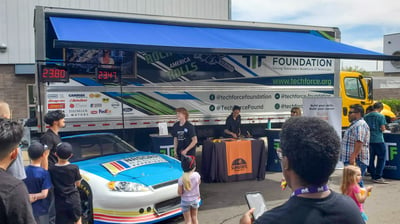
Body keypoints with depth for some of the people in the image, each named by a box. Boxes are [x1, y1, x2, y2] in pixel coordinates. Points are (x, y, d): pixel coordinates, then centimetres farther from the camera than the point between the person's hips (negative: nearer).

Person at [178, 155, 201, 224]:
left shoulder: (181, 179, -23)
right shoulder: (197, 175, -15)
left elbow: (179, 193, -12)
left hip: (185, 201, -3)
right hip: (195, 199, 3)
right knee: (194, 217, 23)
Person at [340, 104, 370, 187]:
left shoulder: (360, 125, -16)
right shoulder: (355, 124, 19)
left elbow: (359, 142, -25)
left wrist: (353, 157, -28)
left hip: (356, 161, -11)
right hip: (351, 160, 11)